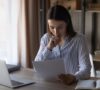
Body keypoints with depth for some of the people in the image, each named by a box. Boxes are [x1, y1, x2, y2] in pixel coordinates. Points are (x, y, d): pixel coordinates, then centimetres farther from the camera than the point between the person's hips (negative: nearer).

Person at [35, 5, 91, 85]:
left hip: (73, 83, -1)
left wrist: (74, 77, -37)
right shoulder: (46, 38, 2)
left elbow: (86, 69, -17)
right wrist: (48, 48, -13)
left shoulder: (79, 39, -8)